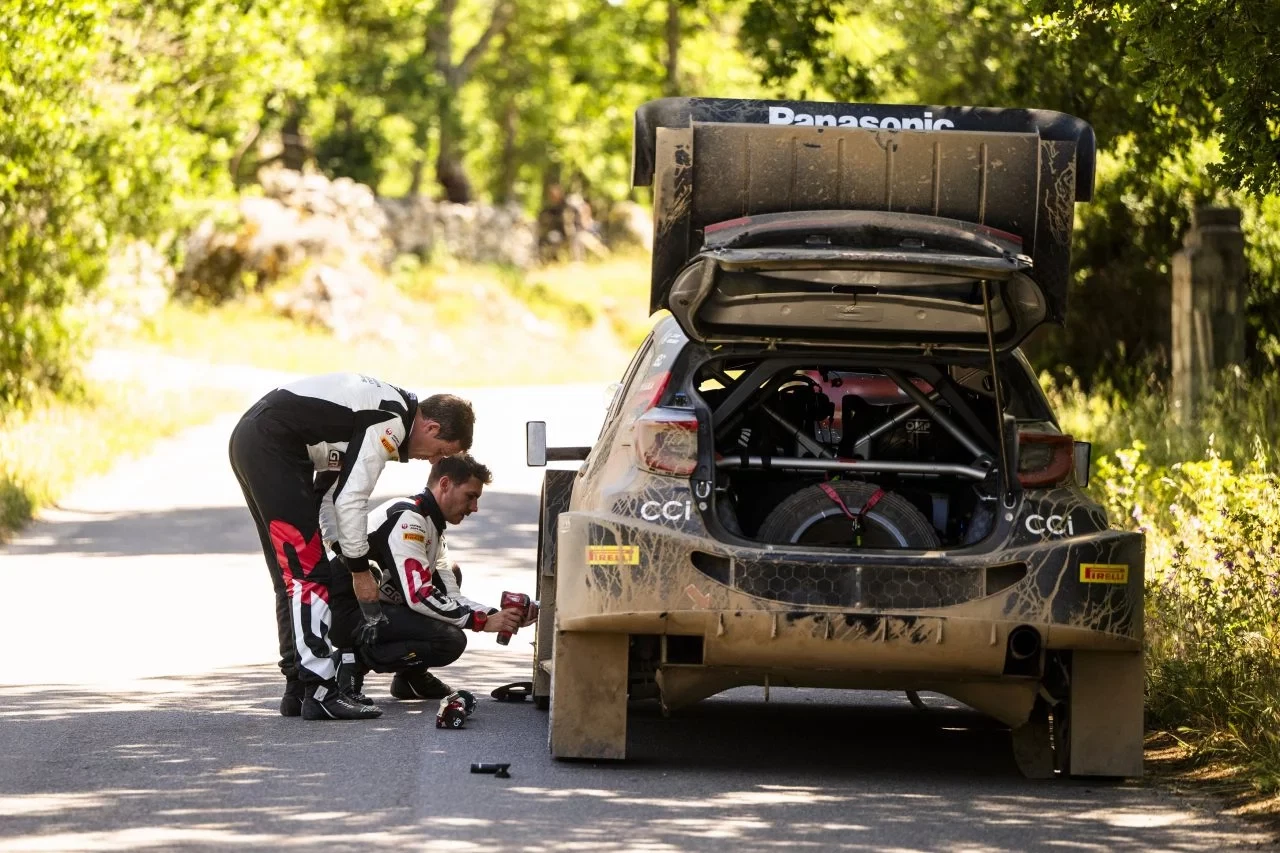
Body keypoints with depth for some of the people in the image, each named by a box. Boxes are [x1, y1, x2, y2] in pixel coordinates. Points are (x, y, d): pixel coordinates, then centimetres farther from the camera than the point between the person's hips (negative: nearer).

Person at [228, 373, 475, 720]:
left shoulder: (384, 408, 19)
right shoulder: (390, 424, -13)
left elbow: (329, 487, 23)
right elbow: (351, 498, -15)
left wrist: (342, 549, 19)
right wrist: (359, 570, -5)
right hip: (272, 446, -11)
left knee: (292, 575, 14)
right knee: (308, 571, -11)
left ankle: (298, 690, 18)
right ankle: (319, 692, -13)